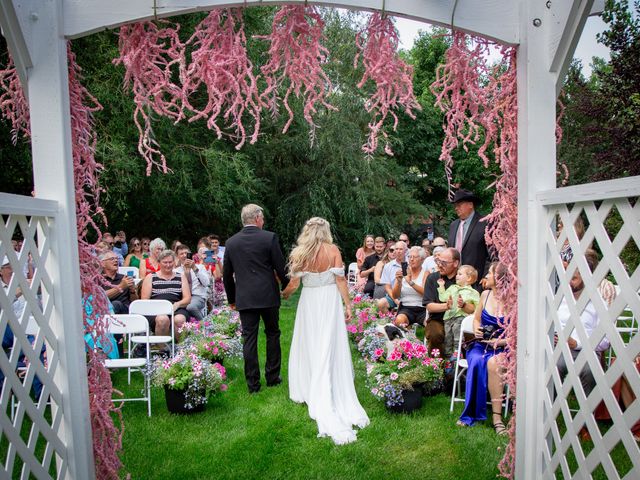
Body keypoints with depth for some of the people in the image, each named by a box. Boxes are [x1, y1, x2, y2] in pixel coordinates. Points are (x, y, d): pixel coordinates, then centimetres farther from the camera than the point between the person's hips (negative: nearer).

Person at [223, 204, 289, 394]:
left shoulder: (231, 242, 4)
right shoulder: (269, 237, -6)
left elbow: (227, 275, 9)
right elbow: (280, 267, -5)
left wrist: (231, 298, 20)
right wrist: (287, 286, 12)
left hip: (245, 298, 2)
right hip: (268, 295, -2)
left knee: (249, 339, 6)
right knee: (272, 335, 14)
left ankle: (253, 384, 11)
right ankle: (272, 377, 22)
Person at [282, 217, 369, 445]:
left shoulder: (299, 253, -5)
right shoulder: (333, 250, -6)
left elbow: (294, 283, -4)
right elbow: (340, 279, -8)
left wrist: (283, 294, 16)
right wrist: (348, 304, -2)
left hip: (309, 302, 0)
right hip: (330, 300, 0)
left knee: (310, 347, 13)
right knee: (331, 349, 9)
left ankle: (308, 391, 22)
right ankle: (337, 397, 17)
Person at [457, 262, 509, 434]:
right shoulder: (485, 294, 9)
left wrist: (502, 341, -20)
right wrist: (476, 331, 1)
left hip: (502, 348, -3)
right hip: (481, 344, 3)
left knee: (492, 363, -36)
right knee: (477, 362, -30)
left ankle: (496, 416, -28)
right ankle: (472, 412, -23)